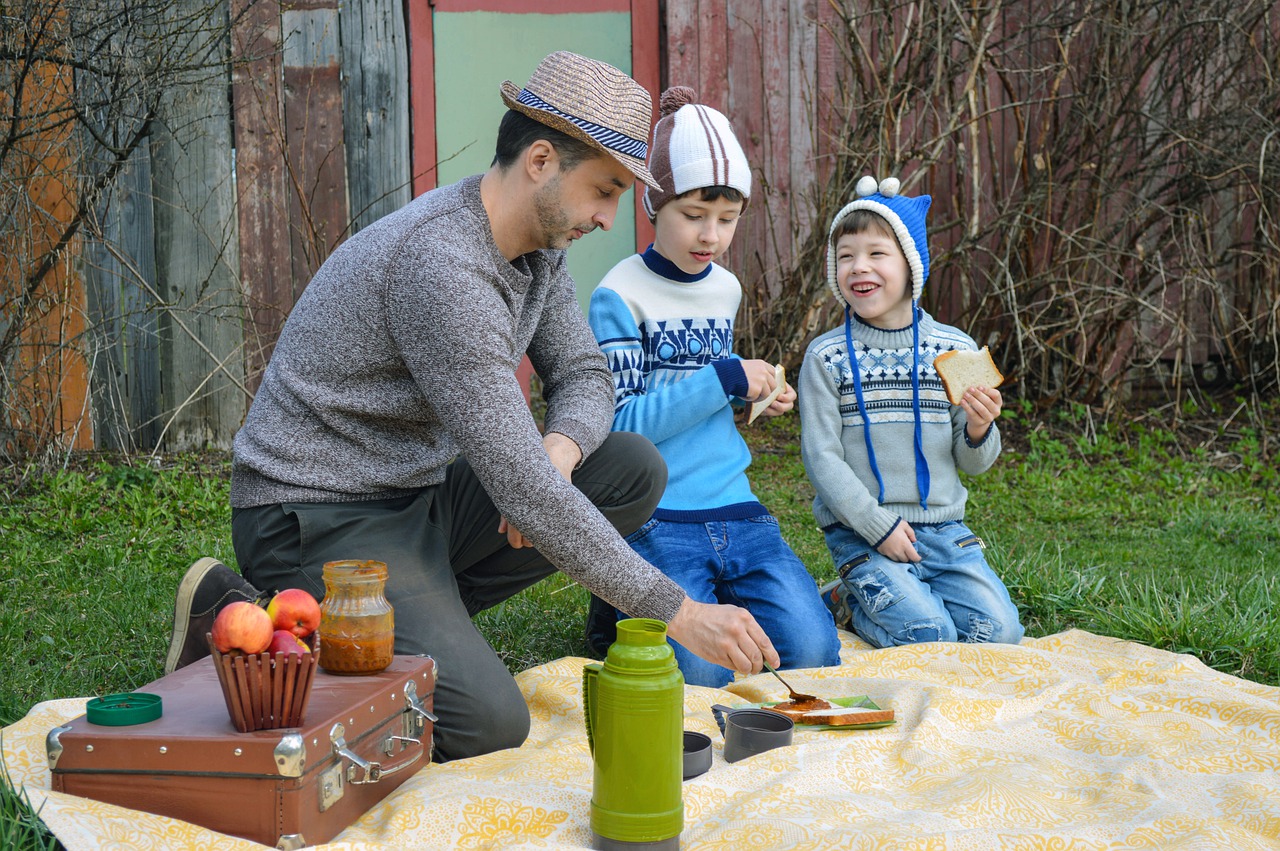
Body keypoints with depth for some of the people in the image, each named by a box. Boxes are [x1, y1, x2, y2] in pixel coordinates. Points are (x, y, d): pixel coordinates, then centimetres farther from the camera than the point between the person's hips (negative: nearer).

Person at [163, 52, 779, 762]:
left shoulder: (536, 243, 2)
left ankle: (419, 614, 3)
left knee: (634, 470, -2)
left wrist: (560, 449, -16)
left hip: (418, 492, 9)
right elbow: (518, 486, -30)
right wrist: (675, 611, -26)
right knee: (489, 725, -23)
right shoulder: (440, 265, -28)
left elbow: (584, 376, 11)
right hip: (319, 516, -9)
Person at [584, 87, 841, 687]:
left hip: (737, 511, 6)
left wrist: (755, 398, 7)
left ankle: (725, 603, 14)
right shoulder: (619, 297, -7)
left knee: (814, 653, -13)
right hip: (655, 524, -5)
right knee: (701, 673, -22)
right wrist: (724, 380, -15)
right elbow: (619, 424, -13)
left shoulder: (726, 288, 14)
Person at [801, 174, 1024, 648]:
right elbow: (821, 457, -6)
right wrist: (879, 526, -14)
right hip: (860, 533, -4)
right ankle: (848, 603, 8)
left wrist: (979, 430, -15)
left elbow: (972, 464, 8)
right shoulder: (827, 357, -2)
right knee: (928, 636, -21)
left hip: (942, 528, 4)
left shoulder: (955, 349, 5)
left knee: (1000, 630, -11)